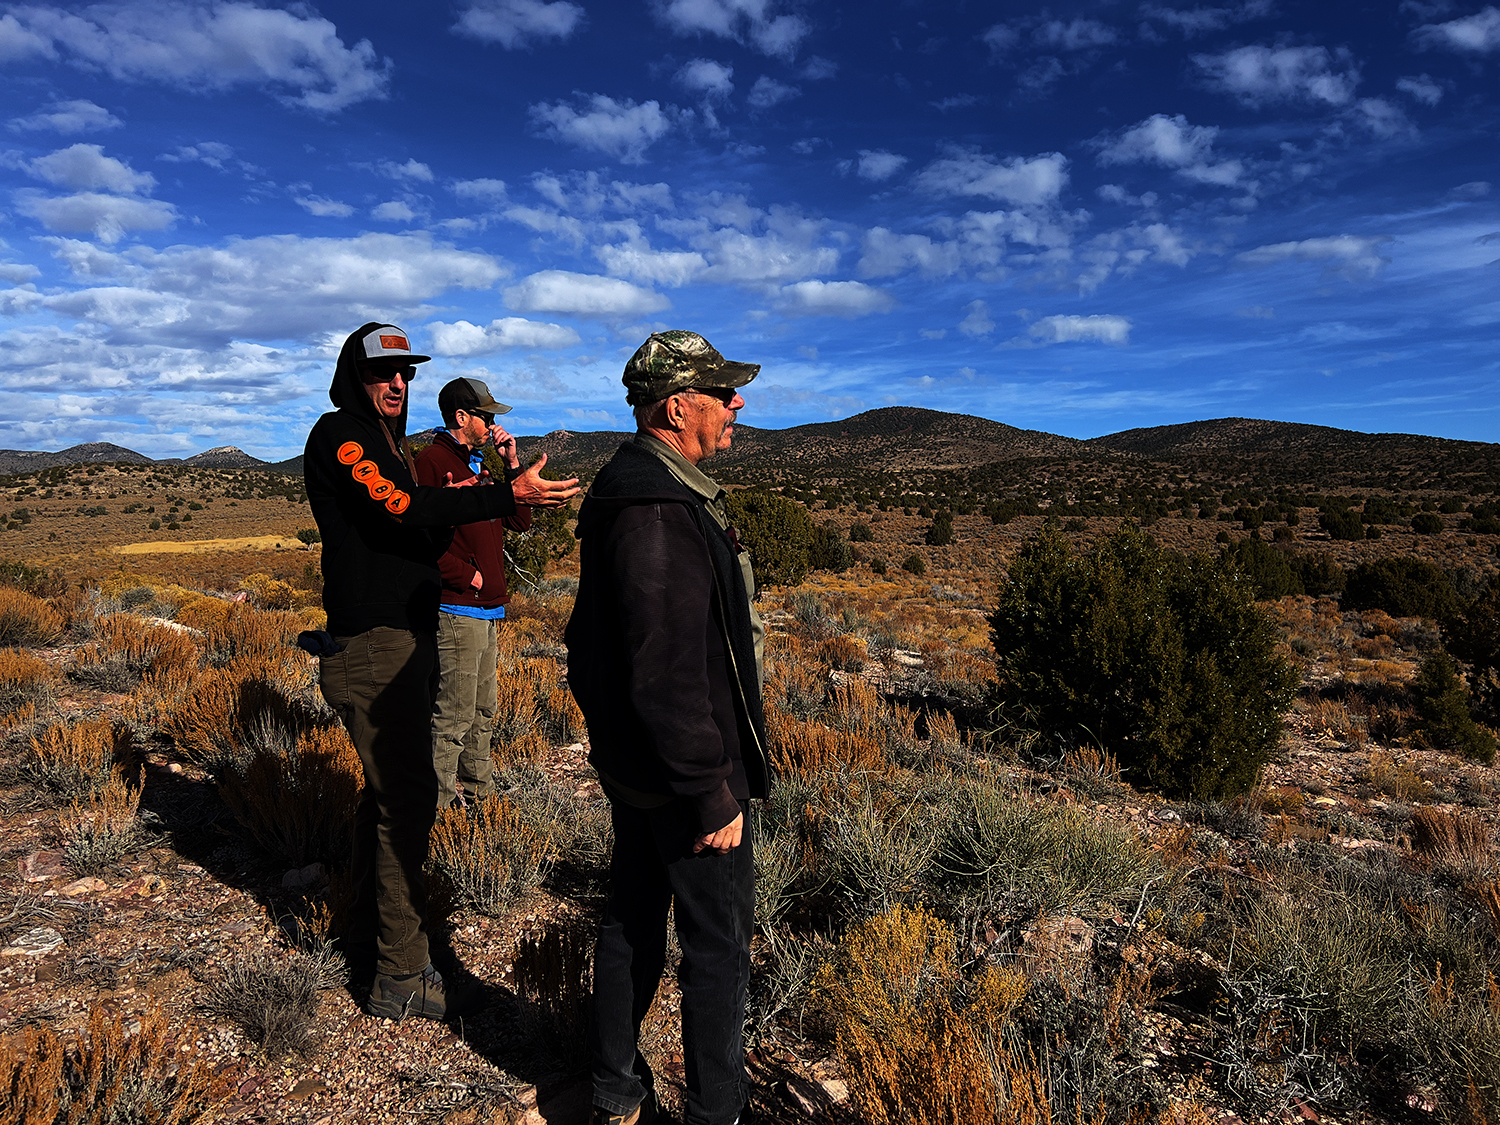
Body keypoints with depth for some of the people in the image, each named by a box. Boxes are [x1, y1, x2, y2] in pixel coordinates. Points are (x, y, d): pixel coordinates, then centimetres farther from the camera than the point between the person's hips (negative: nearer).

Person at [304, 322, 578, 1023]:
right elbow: (397, 507, -24)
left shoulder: (389, 445, 20)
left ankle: (367, 924, 34)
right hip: (373, 644, -10)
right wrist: (507, 497, -28)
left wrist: (454, 509, 3)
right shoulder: (338, 434, -8)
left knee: (388, 785, 19)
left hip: (403, 638, 10)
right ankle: (401, 978, -3)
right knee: (407, 799, -10)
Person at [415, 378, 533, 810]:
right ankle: (436, 806, 5)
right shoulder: (432, 461, -9)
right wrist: (470, 575, -15)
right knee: (454, 717, -5)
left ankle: (475, 794, 29)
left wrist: (512, 465, 9)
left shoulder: (476, 466, 19)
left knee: (481, 713, 17)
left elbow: (520, 521, 16)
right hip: (457, 609, -9)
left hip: (487, 610, 9)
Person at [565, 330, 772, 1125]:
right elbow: (669, 672, -28)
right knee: (719, 942, 7)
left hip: (631, 761, 10)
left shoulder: (636, 485, 9)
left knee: (633, 916, 21)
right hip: (677, 769, -10)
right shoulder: (658, 508, -25)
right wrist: (713, 792, -21)